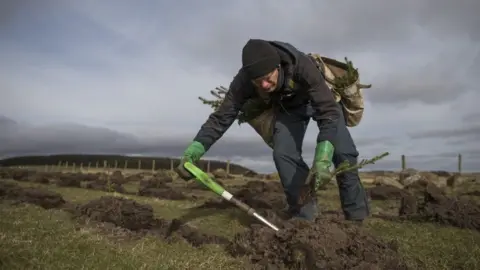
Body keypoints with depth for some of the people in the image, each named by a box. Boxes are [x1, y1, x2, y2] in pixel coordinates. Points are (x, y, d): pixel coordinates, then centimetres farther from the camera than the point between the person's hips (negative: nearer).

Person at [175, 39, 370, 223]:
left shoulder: (302, 65, -43)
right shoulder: (243, 81, -33)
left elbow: (328, 110, -45)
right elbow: (221, 117, -31)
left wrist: (322, 158, -58)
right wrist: (192, 152, -44)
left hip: (320, 100, -2)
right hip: (288, 107, 3)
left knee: (342, 152, -11)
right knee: (283, 154, -17)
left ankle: (357, 218, 5)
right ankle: (304, 218, -6)